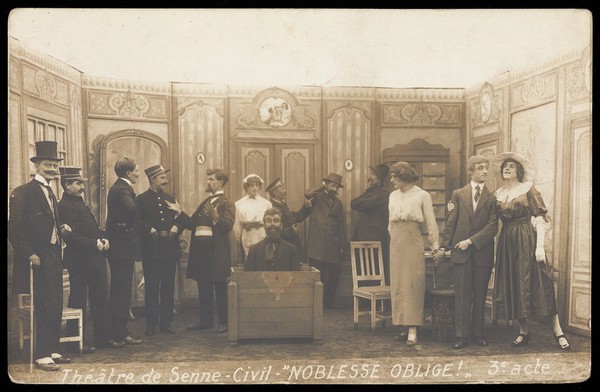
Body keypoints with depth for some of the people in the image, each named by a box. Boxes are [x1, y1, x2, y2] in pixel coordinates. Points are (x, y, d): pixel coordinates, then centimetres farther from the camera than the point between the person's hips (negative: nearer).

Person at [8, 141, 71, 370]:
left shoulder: (50, 193, 17)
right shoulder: (23, 192, -9)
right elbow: (15, 228, -15)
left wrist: (63, 229, 4)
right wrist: (30, 254, -18)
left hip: (54, 258, 8)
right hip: (38, 259, -8)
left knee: (55, 306, 12)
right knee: (44, 307, -5)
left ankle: (52, 351, 22)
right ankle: (41, 356, 4)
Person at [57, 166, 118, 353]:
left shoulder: (80, 203, 17)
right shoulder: (65, 206, -13)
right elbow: (72, 237, -21)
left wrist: (103, 239, 3)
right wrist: (96, 244, -22)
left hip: (95, 260, 9)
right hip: (80, 262, -9)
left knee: (101, 300, 13)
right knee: (78, 302, 2)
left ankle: (104, 338, 22)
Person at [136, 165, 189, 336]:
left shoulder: (170, 199, 14)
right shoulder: (142, 199, 0)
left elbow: (183, 220, 12)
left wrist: (176, 226, -7)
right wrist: (150, 230, -20)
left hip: (170, 250, 4)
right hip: (151, 250, -4)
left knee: (168, 287, 8)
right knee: (151, 288, 3)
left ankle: (166, 322, 17)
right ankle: (151, 324, 11)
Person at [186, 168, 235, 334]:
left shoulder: (226, 203, -3)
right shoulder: (205, 202, 20)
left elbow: (228, 225, -16)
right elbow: (192, 223, 20)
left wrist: (215, 216, -29)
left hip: (216, 250, -7)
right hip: (200, 248, 7)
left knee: (220, 286, -1)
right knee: (203, 286, 12)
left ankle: (224, 322, 7)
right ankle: (206, 319, 22)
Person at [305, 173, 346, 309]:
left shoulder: (338, 203, 15)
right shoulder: (317, 197, 3)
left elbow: (342, 225, 16)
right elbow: (307, 194, -22)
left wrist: (342, 245, 11)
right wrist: (321, 186, -6)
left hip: (333, 244, 4)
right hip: (317, 243, -4)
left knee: (333, 274, 6)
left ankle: (329, 300, 20)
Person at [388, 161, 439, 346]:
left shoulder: (422, 196, -2)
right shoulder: (393, 196, 13)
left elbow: (431, 223, 0)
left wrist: (435, 246, 0)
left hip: (413, 242, -5)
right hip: (396, 244, 6)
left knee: (412, 285, -7)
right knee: (398, 285, 4)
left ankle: (412, 330, -7)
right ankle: (403, 327, 10)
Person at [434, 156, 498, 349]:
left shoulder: (492, 198, 4)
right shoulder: (458, 194, 7)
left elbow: (492, 227, -5)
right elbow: (451, 223, 5)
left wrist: (470, 241, -12)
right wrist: (443, 247, 0)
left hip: (483, 252, 0)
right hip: (461, 252, 0)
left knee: (480, 295, 7)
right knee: (462, 295, -1)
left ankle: (477, 333, 18)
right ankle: (461, 335, 4)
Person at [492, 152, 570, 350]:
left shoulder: (528, 189, -2)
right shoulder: (497, 194, 11)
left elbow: (540, 218, -9)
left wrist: (540, 246, -17)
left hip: (527, 240, -4)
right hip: (507, 243, 4)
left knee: (538, 283, -3)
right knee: (513, 286, 5)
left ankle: (558, 331, 7)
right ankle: (524, 331, 16)